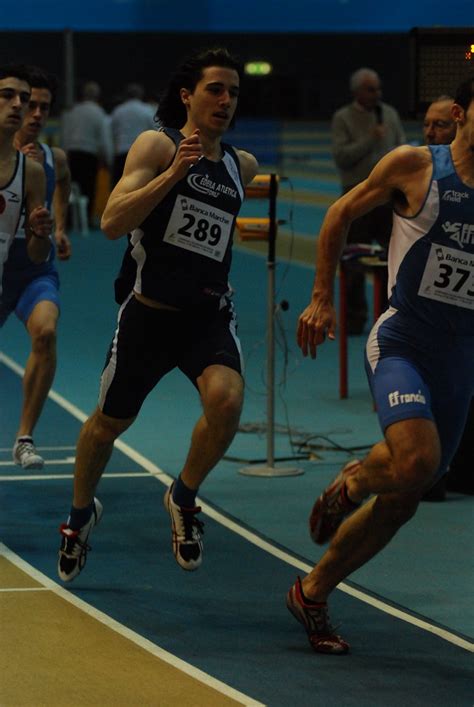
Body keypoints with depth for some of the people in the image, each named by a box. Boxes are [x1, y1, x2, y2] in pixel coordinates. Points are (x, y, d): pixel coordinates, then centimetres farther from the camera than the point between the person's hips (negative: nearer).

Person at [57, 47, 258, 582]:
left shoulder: (241, 166, 8)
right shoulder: (157, 145, -9)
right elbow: (112, 223, -22)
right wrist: (173, 172, -29)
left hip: (209, 315, 3)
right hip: (149, 313, -3)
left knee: (226, 399, -27)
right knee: (109, 421, 14)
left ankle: (184, 498, -1)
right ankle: (81, 512, 43)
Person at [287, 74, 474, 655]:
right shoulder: (415, 166, -5)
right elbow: (341, 214, 7)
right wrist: (322, 298, 3)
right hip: (401, 341, -4)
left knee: (401, 503, 9)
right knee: (416, 461, -30)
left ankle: (312, 594, 27)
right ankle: (354, 482, 2)